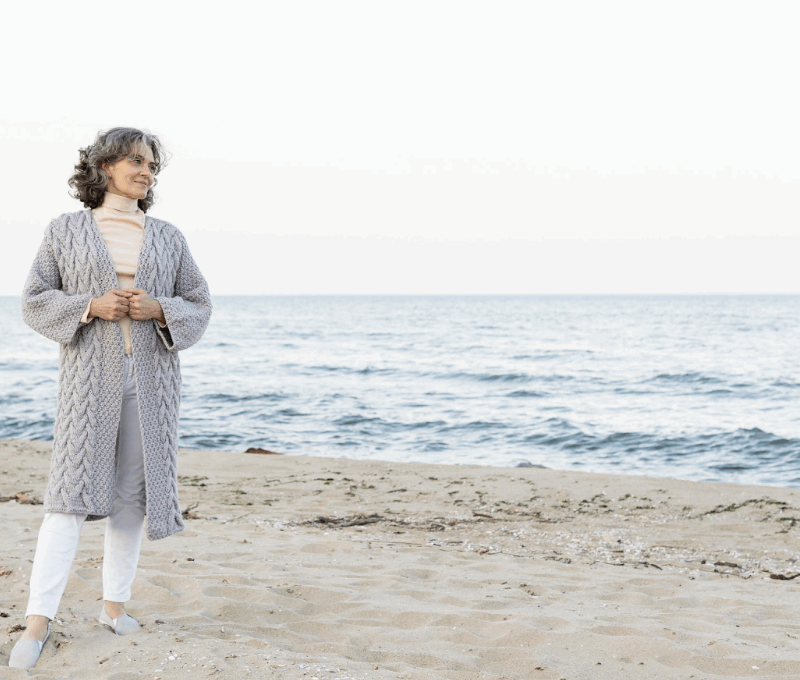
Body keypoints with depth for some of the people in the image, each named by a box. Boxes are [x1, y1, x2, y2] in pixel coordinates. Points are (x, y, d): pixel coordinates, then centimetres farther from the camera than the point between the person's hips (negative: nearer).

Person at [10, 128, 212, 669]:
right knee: (73, 491, -12)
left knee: (133, 492, 4)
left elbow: (198, 309, 10)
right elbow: (36, 303, 3)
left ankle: (115, 604, 18)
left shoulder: (167, 238, 10)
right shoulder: (66, 231, 5)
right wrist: (92, 306, -14)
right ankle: (38, 622, -11)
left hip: (151, 377, 3)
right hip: (90, 375, -3)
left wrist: (159, 310, -11)